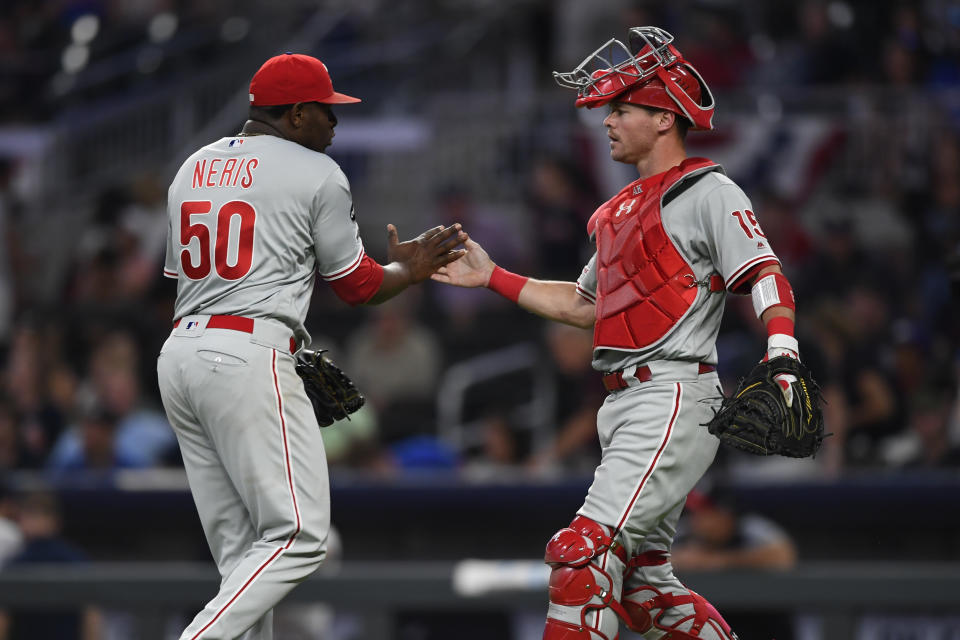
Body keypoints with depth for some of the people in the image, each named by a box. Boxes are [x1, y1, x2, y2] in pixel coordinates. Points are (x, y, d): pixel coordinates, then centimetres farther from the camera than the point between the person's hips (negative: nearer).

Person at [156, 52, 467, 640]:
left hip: (179, 354, 8)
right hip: (249, 359, -8)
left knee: (242, 550, 10)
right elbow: (359, 285, 5)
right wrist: (409, 270, 25)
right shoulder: (316, 174, -1)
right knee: (299, 536, -7)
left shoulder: (192, 169, 19)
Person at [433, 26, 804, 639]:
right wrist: (492, 277, 28)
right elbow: (584, 305, 31)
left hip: (675, 398, -10)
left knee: (586, 549, -19)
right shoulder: (623, 210, 21)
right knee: (641, 588, 11)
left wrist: (783, 362, -31)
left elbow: (769, 280, -15)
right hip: (625, 406, 10)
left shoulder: (708, 193, -5)